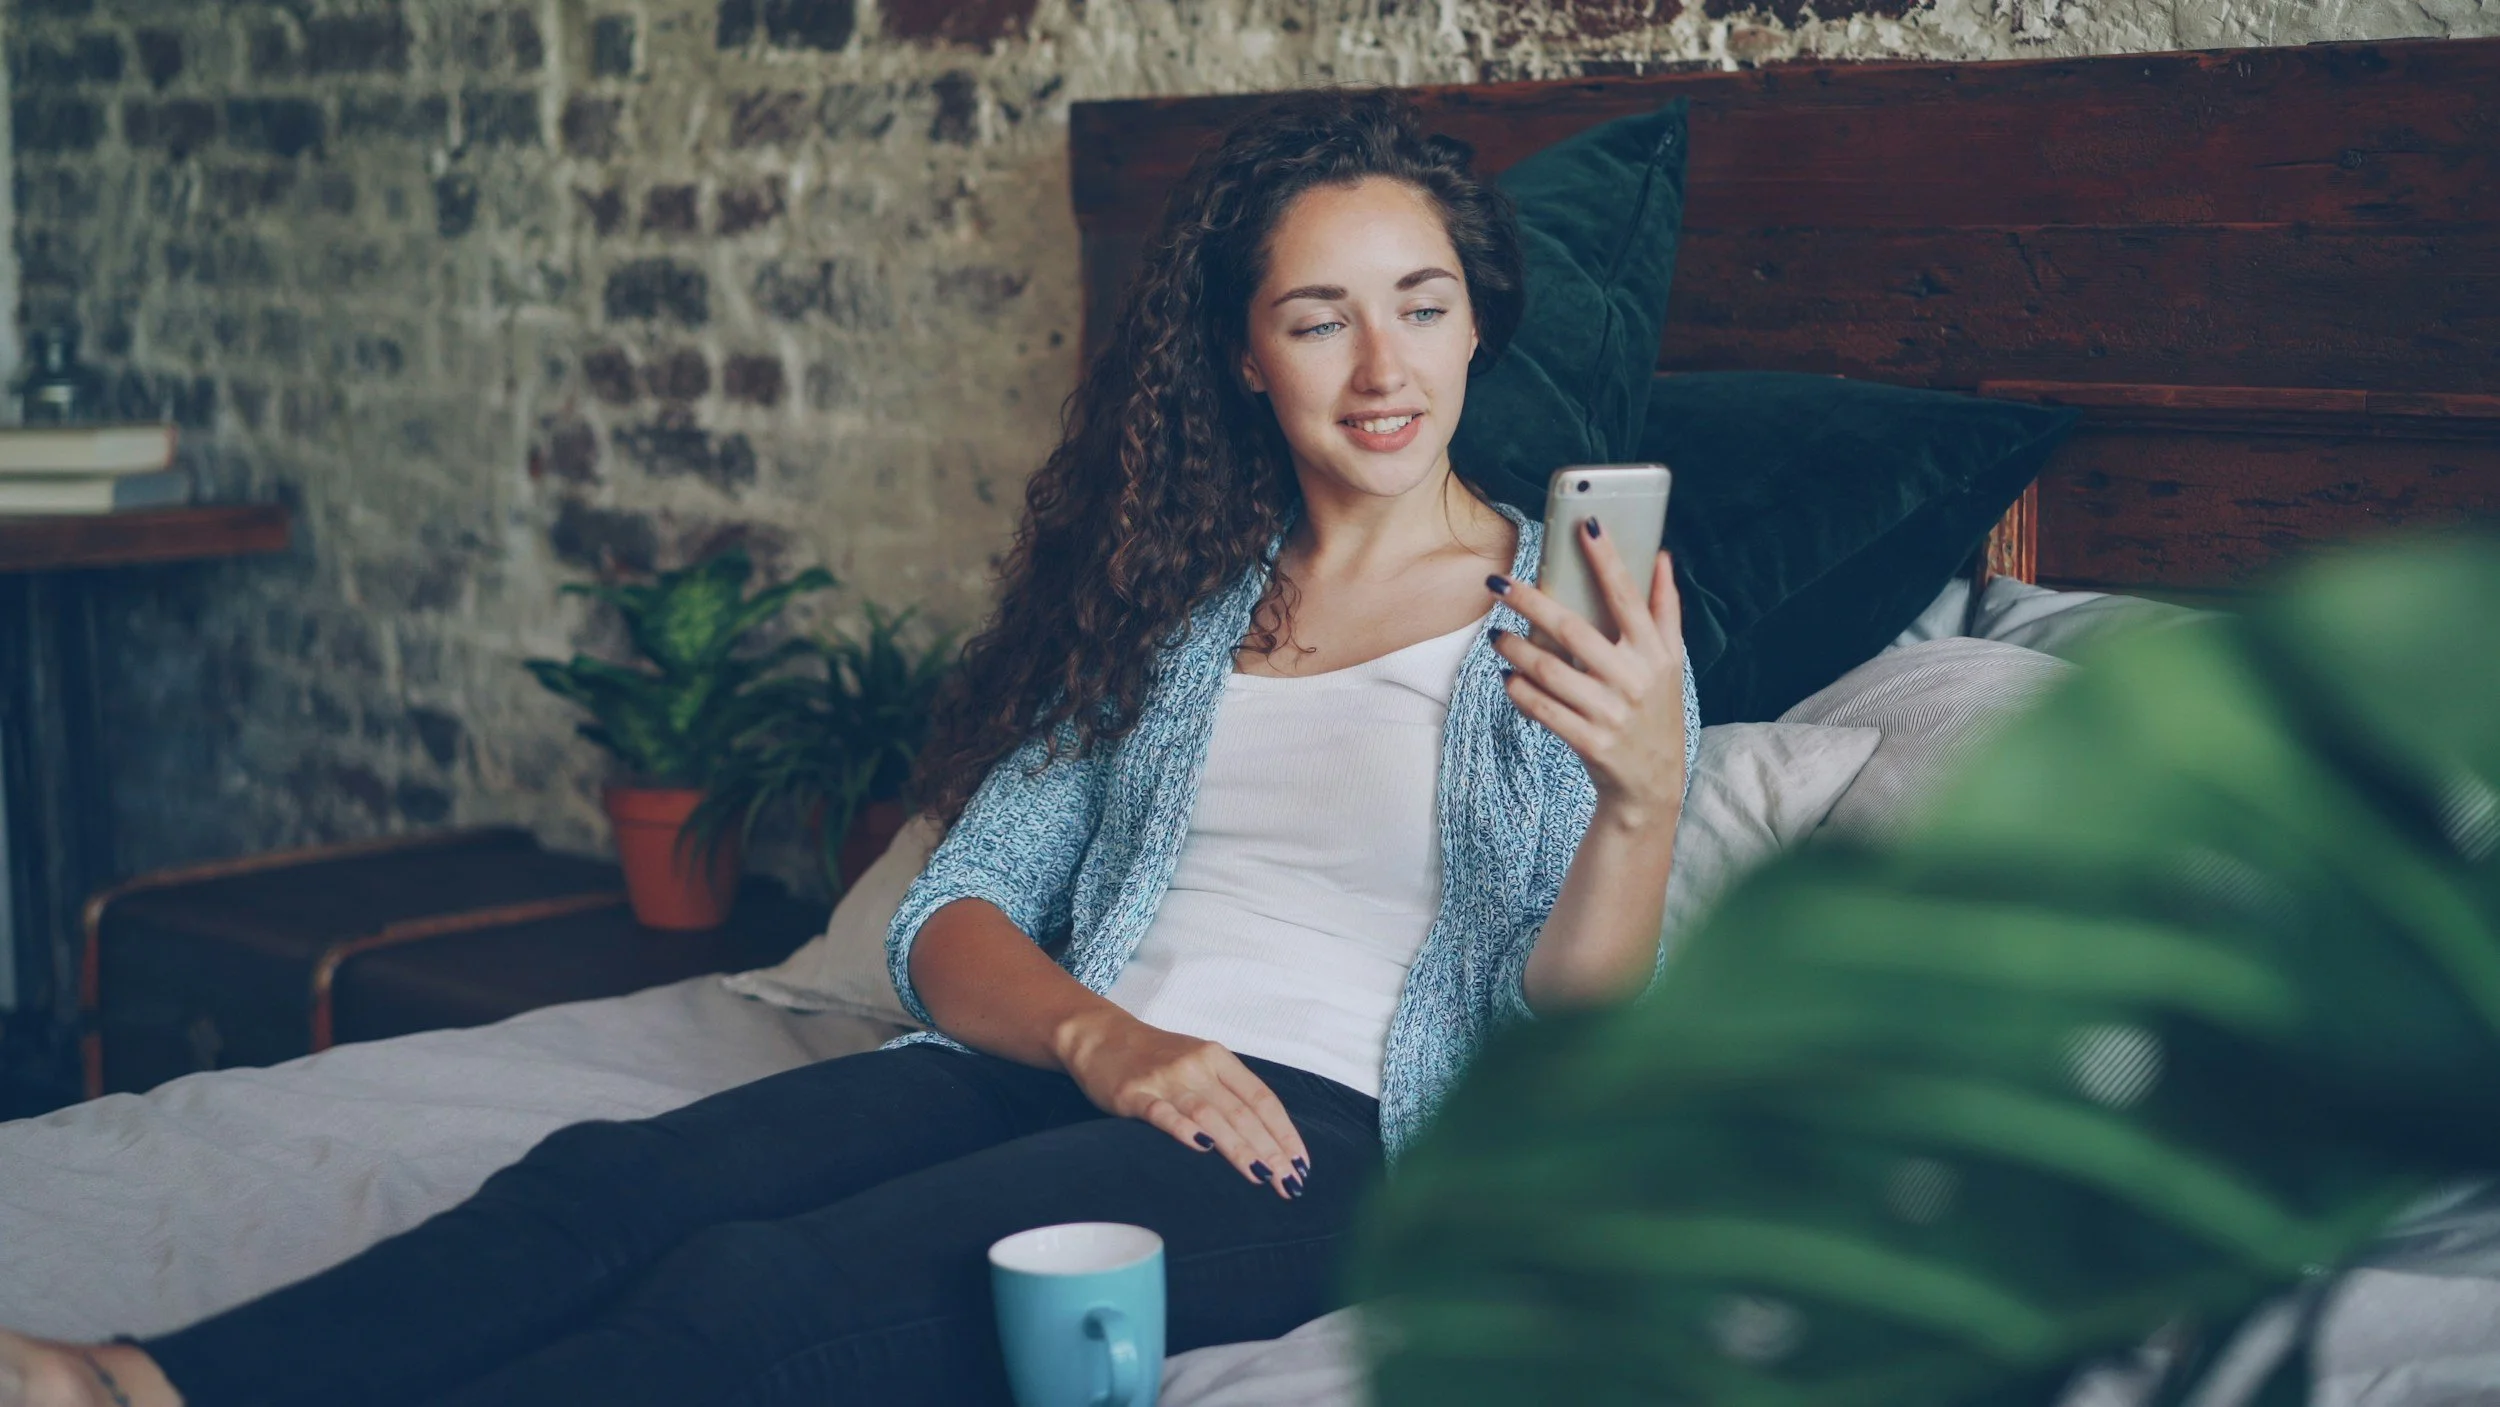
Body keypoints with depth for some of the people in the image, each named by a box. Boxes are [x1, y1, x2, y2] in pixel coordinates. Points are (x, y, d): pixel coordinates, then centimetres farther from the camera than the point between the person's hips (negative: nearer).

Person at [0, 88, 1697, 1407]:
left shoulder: (1562, 620, 8)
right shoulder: (1166, 592, 19)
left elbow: (1563, 1027, -3)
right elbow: (955, 913, 10)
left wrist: (1646, 794, -23)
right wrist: (1101, 1036, -12)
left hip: (1341, 1134, -5)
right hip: (1065, 1071, 5)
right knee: (612, 1178, -25)